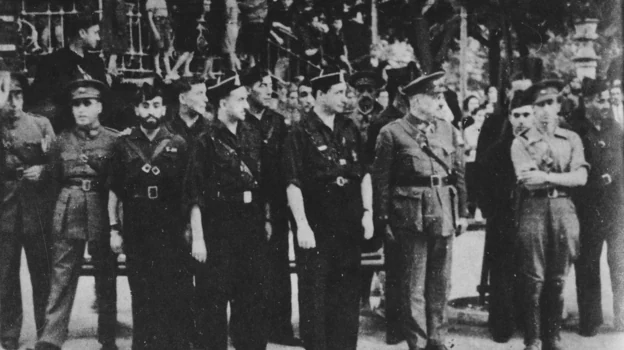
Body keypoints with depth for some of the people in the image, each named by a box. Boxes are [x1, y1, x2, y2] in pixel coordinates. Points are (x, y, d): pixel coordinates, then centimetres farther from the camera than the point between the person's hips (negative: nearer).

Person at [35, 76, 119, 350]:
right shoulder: (62, 140, 9)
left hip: (103, 211, -1)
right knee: (61, 274, -2)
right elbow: (54, 178, 17)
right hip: (68, 212, 2)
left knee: (106, 274, 5)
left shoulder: (114, 140, 1)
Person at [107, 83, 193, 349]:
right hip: (136, 234, 1)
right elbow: (114, 192, 8)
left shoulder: (178, 145, 5)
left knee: (177, 295, -2)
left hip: (172, 231, -1)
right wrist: (114, 229, 2)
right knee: (142, 297, 5)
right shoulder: (123, 146, 7)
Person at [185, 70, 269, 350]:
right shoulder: (206, 142, -8)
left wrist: (266, 219, 12)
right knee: (213, 301, 2)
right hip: (218, 229, -5)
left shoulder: (252, 137, 9)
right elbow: (195, 196, -10)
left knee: (254, 297, 11)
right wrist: (198, 238, -14)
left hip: (252, 227, 5)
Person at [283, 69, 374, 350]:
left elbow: (364, 174, 14)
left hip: (350, 224, 5)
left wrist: (367, 212, 7)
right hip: (316, 227, -5)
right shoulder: (301, 133, -8)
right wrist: (302, 226, -16)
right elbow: (293, 184, -12)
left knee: (348, 293, 10)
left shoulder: (349, 129, 10)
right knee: (315, 295, 1)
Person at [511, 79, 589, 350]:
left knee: (558, 279, 6)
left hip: (564, 209, 2)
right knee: (534, 279, -1)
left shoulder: (571, 139, 11)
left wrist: (545, 176, -9)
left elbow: (581, 177, -2)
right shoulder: (521, 142, 3)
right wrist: (562, 177, -7)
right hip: (533, 210, -2)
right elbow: (527, 181, -10)